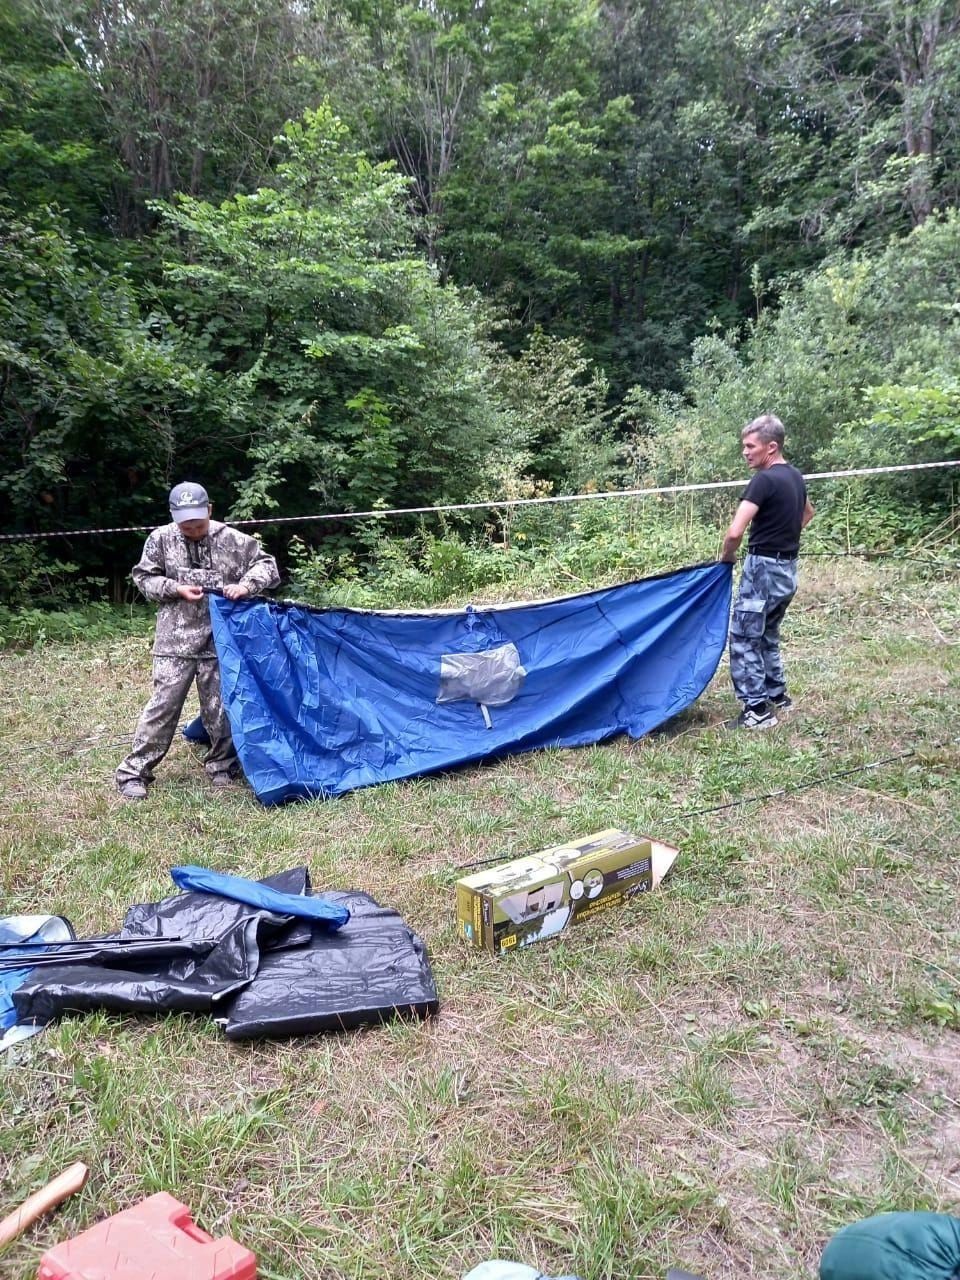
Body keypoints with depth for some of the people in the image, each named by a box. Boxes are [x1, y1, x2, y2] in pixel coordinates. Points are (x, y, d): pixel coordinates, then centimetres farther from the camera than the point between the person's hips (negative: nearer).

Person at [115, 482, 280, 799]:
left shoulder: (231, 539, -2)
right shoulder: (161, 539, -1)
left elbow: (266, 564, 4)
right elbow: (144, 577, 8)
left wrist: (246, 585, -14)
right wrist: (176, 589, -9)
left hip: (220, 639, 1)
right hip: (176, 639, -1)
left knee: (219, 706, 7)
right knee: (163, 704, -2)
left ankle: (221, 765, 26)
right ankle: (134, 772, 9)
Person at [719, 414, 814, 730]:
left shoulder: (764, 480, -18)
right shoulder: (795, 476, 10)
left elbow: (735, 532, -25)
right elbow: (807, 513, 31)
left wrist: (727, 557, -6)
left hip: (764, 568, -9)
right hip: (788, 570, 9)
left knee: (744, 639, -2)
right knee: (767, 636, 21)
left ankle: (758, 709, -1)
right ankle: (777, 695, 30)